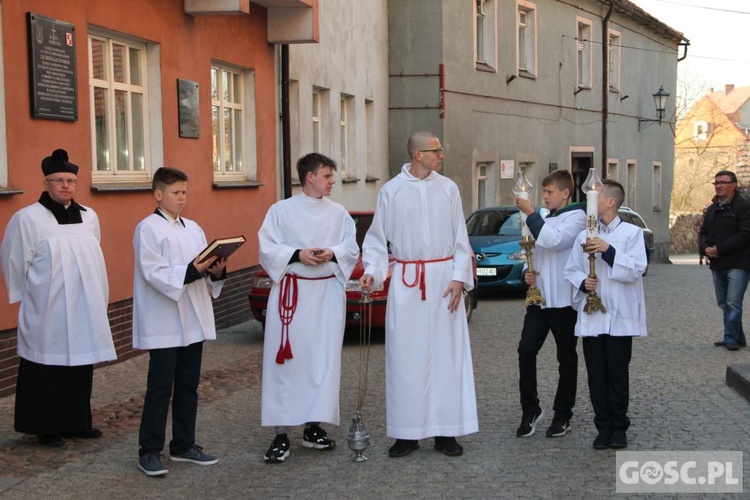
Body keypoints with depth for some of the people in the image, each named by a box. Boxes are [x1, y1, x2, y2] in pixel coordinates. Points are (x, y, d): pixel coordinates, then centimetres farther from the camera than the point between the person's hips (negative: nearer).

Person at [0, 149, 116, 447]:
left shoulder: (89, 216, 7)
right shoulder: (27, 219, -9)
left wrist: (99, 297, 16)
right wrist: (25, 298, 3)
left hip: (83, 310, 5)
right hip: (46, 312, -5)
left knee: (81, 367, 10)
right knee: (47, 370, 2)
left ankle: (77, 422, 23)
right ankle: (46, 428, 14)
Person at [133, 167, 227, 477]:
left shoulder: (193, 228, 13)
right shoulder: (148, 229, -8)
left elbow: (205, 270, 13)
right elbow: (154, 274, -17)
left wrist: (217, 271, -8)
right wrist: (191, 271, -26)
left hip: (193, 320, 7)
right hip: (163, 322, -7)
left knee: (188, 386, 12)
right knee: (160, 388, -3)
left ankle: (183, 445, 23)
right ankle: (149, 452, 5)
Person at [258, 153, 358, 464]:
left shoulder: (339, 213, 10)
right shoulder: (281, 210, 1)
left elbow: (352, 248, 8)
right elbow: (267, 248, -3)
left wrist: (332, 253, -12)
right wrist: (298, 255, -17)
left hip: (328, 293, 3)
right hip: (290, 292, -3)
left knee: (324, 360, 3)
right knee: (286, 360, -5)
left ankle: (314, 426, 14)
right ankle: (282, 433, -1)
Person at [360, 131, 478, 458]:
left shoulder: (448, 189, 4)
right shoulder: (391, 191, 1)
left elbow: (460, 238, 5)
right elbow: (377, 237, 5)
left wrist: (459, 278, -4)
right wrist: (372, 271, -10)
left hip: (443, 277, 1)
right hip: (406, 280, -1)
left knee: (446, 354, 2)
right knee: (405, 355, 1)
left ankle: (445, 431, 10)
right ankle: (407, 433, 10)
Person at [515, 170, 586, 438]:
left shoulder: (576, 217, -6)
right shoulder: (545, 219, 18)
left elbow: (554, 241, -23)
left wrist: (531, 213, -20)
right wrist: (528, 273, 6)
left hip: (564, 300, -6)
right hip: (539, 296, 6)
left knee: (566, 358, 4)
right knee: (526, 350, -6)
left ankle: (562, 415, 13)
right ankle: (530, 409, 4)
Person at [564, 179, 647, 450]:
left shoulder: (632, 232, -1)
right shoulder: (584, 235, 9)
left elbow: (636, 269, -11)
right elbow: (571, 269, 11)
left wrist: (608, 250, -19)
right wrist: (582, 282, -9)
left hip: (620, 315, -3)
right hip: (591, 315, 3)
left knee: (618, 373, 2)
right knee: (596, 374, 5)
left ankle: (619, 427, 14)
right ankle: (603, 427, 15)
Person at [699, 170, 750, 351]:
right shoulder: (712, 209, 17)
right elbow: (704, 232, 19)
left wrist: (719, 249, -19)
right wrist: (705, 248, -4)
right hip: (717, 264, 8)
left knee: (733, 304, -11)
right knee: (724, 304, 11)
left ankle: (731, 338, -5)